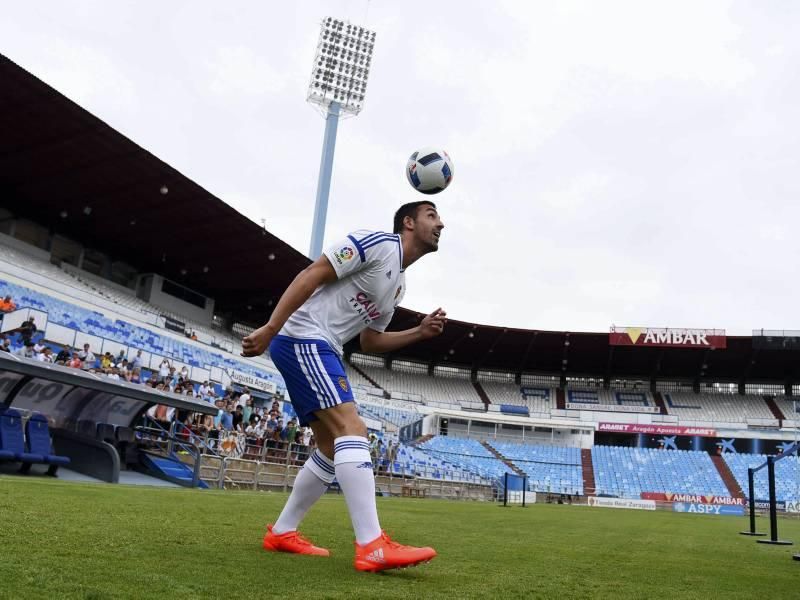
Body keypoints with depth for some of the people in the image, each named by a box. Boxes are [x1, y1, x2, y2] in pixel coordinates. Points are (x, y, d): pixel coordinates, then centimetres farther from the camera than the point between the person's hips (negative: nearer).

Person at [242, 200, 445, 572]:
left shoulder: (399, 284, 19)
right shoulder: (378, 242, -8)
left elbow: (369, 340, 23)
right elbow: (311, 275, -15)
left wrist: (420, 332, 10)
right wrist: (270, 328, -22)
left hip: (321, 351, 11)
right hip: (302, 339, -11)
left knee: (332, 448, 11)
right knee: (352, 429, -21)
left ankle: (282, 533, 22)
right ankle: (372, 547, -24)